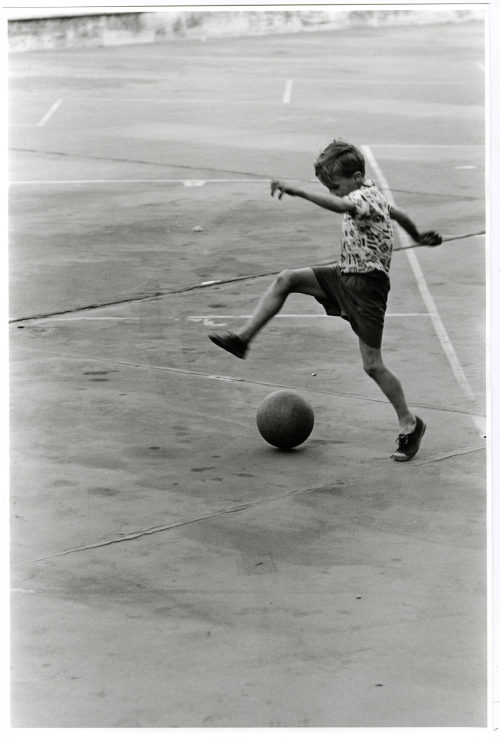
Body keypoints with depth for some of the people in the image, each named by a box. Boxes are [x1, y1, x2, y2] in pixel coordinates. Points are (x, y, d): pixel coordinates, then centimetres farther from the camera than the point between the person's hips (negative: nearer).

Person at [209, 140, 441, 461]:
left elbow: (339, 205, -41)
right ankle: (242, 338, -4)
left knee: (373, 365, -6)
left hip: (368, 285, -9)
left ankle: (410, 424, 8)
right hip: (345, 275, 9)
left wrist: (298, 191, -48)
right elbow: (400, 215, 27)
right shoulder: (369, 195, 10)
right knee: (286, 279, -4)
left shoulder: (367, 196, -18)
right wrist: (419, 237, 45)